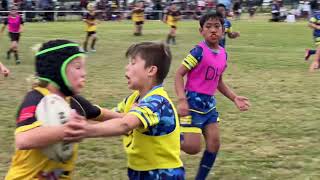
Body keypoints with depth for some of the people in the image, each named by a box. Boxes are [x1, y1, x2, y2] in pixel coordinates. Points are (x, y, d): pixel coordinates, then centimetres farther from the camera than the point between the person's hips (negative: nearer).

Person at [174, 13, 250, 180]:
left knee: (214, 144, 4)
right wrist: (181, 100, -26)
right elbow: (179, 74, -15)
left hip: (209, 103, 7)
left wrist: (235, 98, 10)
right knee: (193, 147, -10)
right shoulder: (199, 51, -17)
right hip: (193, 102, -7)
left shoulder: (223, 54, 6)